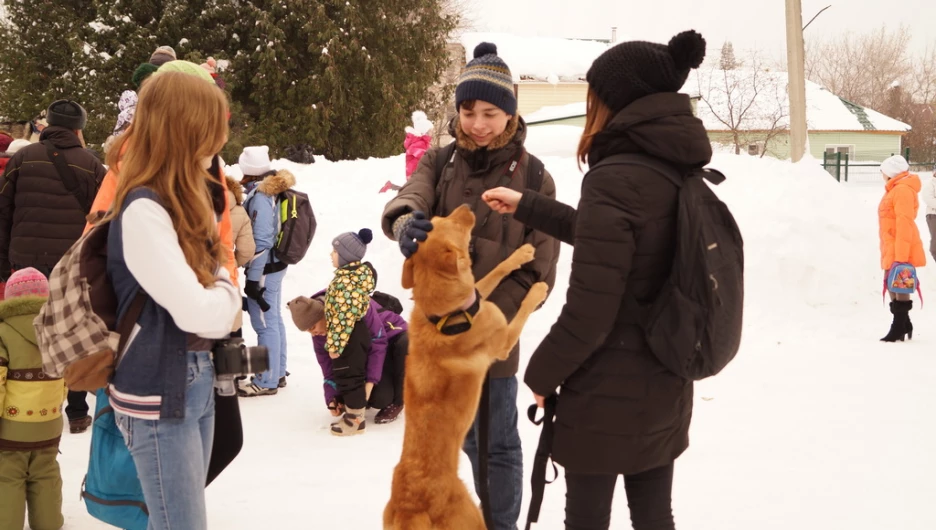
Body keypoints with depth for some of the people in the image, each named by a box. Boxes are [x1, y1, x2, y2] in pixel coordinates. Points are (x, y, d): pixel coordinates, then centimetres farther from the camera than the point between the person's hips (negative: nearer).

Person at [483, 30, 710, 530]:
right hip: (667, 388, 7)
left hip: (607, 394, -7)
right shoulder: (681, 173, 3)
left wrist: (541, 373, -5)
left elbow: (588, 310, -22)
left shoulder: (614, 178, -22)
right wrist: (525, 207, 28)